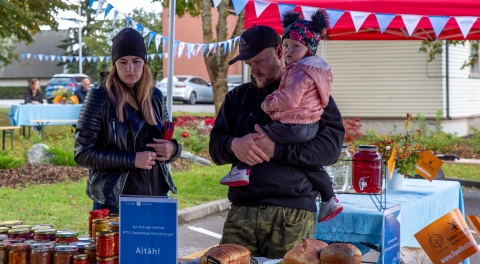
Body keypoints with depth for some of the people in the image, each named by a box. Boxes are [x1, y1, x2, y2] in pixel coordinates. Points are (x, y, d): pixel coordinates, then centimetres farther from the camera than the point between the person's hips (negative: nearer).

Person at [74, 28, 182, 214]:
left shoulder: (155, 97, 7)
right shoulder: (99, 97, -6)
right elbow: (82, 153, -10)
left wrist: (173, 149, -8)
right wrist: (132, 159, -18)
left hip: (155, 198, 4)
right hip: (114, 202, -4)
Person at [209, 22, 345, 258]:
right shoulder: (238, 97, 18)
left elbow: (330, 148, -6)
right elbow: (215, 146, 13)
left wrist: (276, 149, -15)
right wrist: (234, 145, -12)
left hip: (292, 215, -3)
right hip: (241, 212, 3)